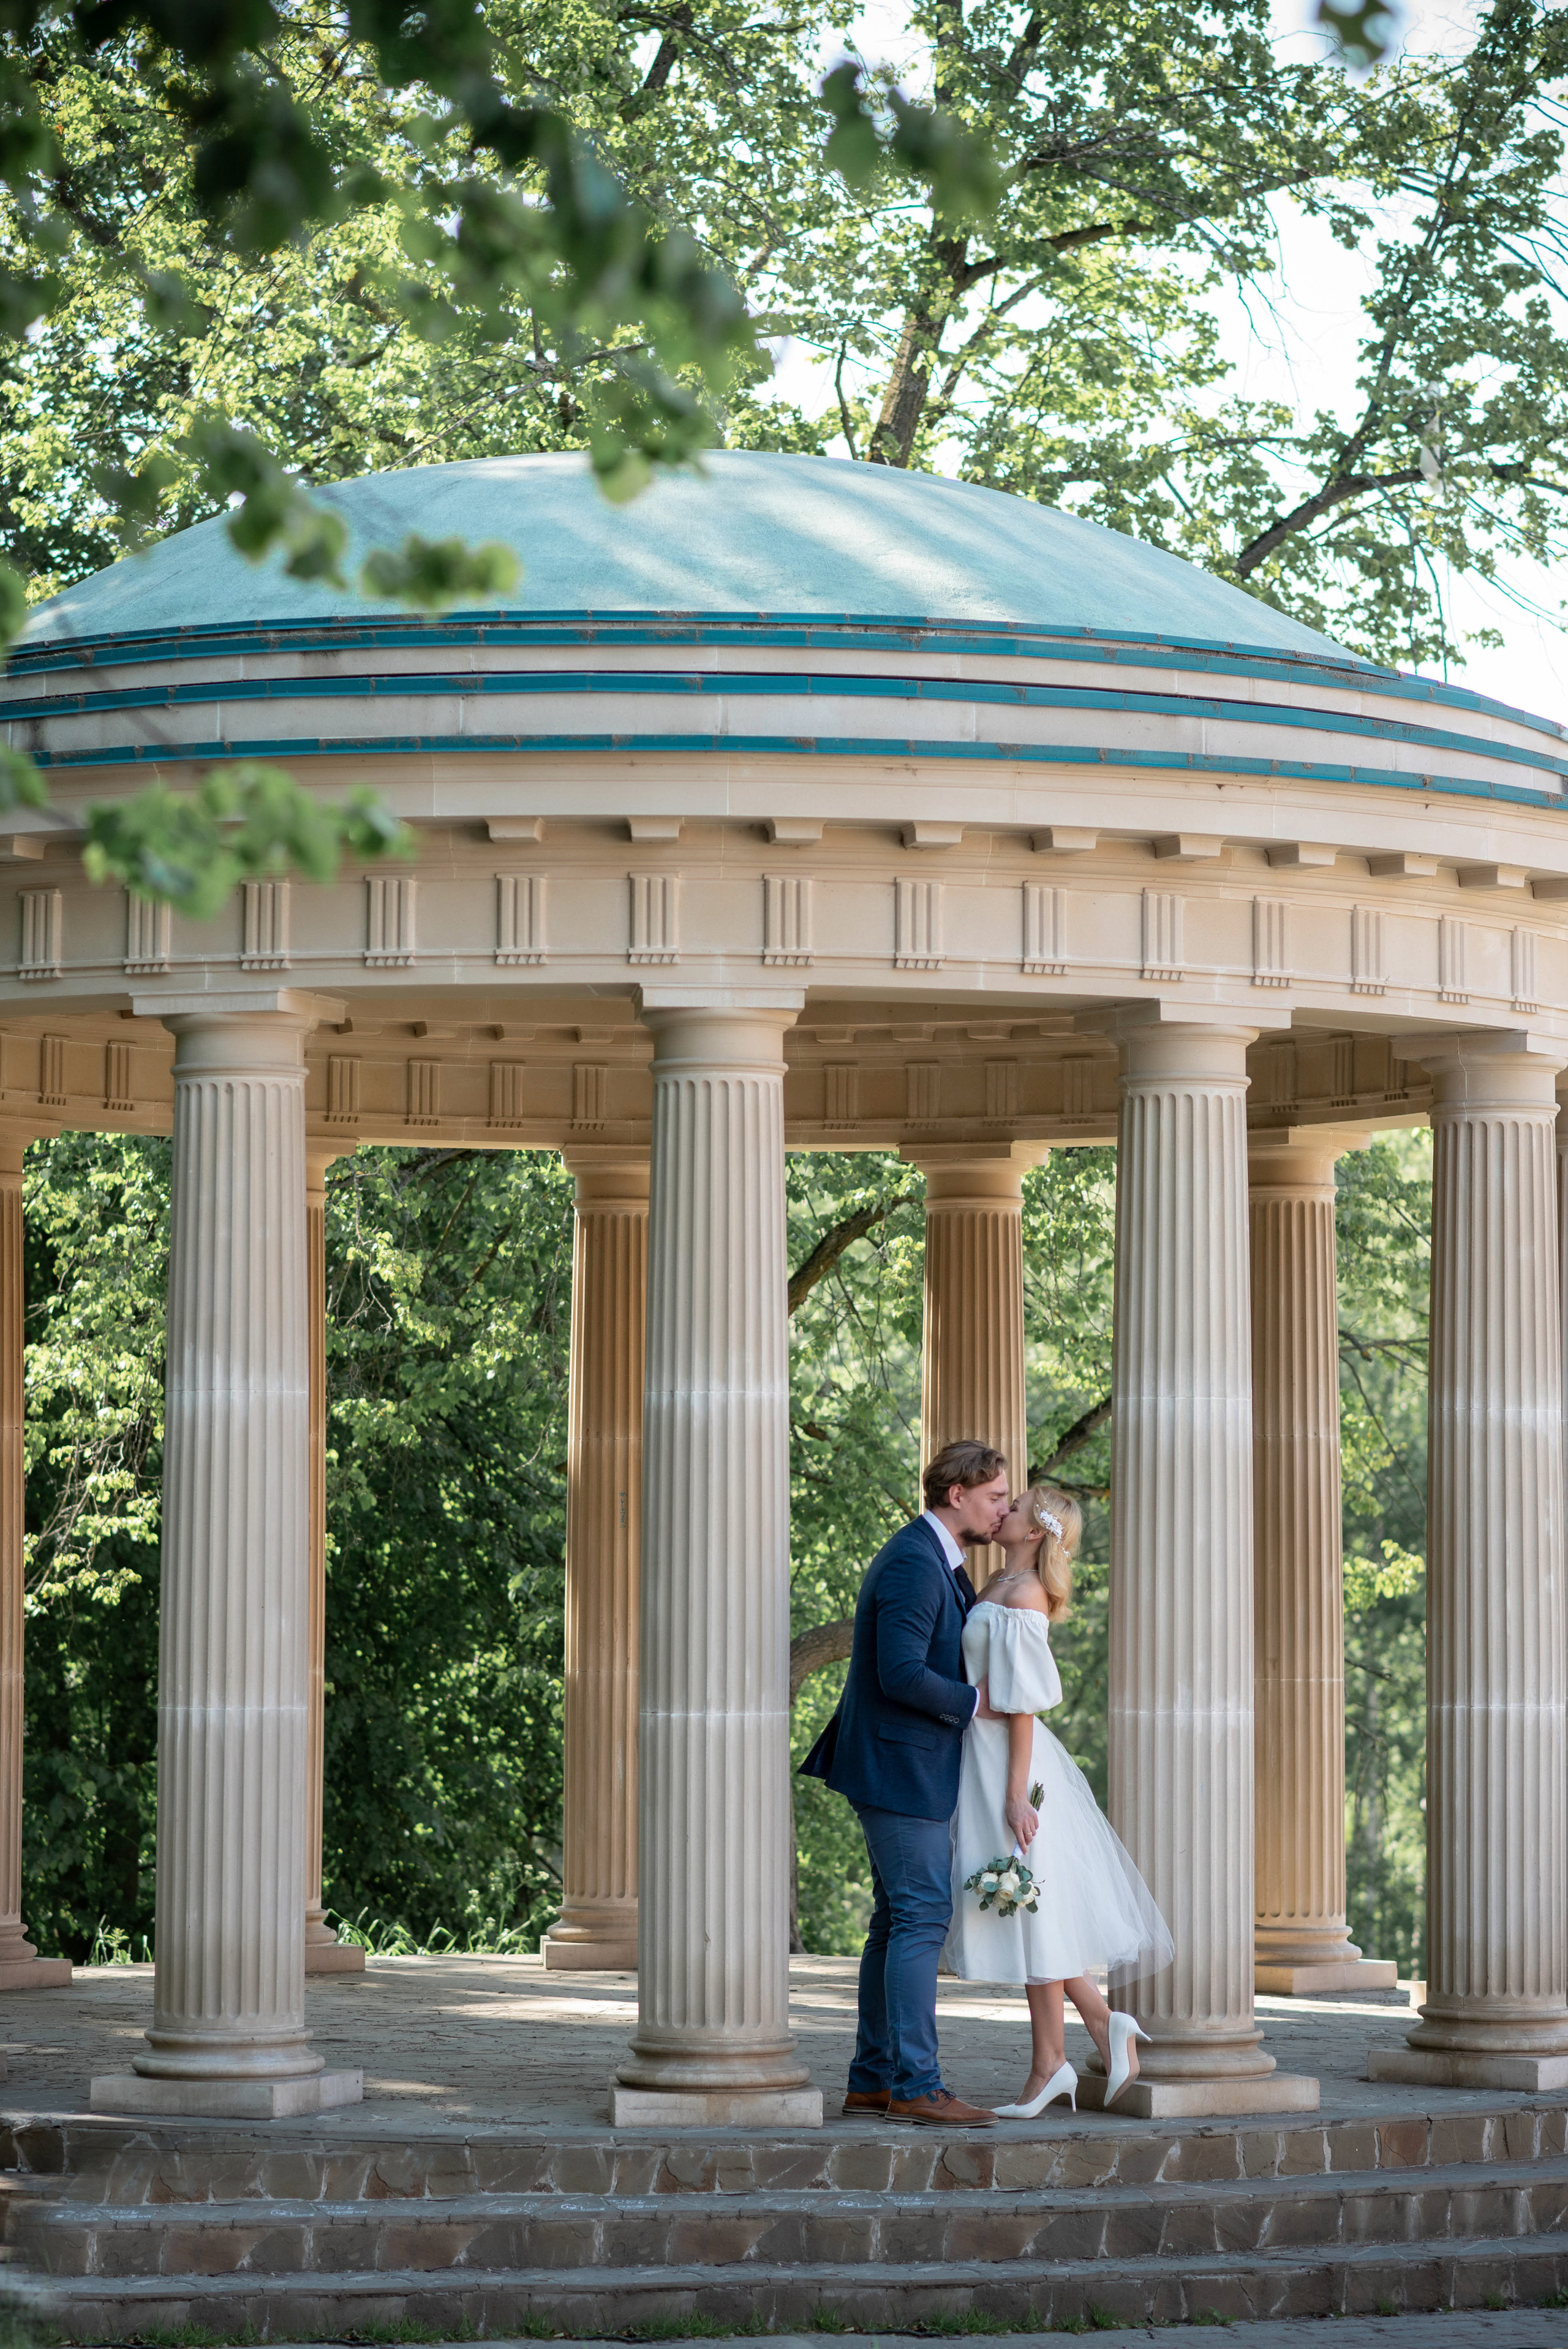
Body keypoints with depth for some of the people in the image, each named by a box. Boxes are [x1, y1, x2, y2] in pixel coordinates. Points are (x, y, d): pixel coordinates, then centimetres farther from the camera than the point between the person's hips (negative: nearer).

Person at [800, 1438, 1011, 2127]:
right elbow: (901, 1675, -25)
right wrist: (977, 1702, -14)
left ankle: (873, 2080, 15)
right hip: (900, 1767, -11)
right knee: (923, 1919, -10)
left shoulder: (938, 1562, 16)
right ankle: (915, 2085, -10)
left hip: (913, 1767, 11)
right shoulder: (914, 1564, -18)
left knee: (898, 1921, 11)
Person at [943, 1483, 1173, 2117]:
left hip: (1009, 1756, -9)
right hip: (984, 1754, 9)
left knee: (1031, 1913, -3)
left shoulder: (1024, 1597, -15)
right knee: (1029, 1912, 12)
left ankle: (1048, 2064, 2)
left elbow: (1022, 1702, -18)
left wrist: (1015, 1794, -20)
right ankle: (1103, 2023, 14)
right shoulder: (997, 1586, 13)